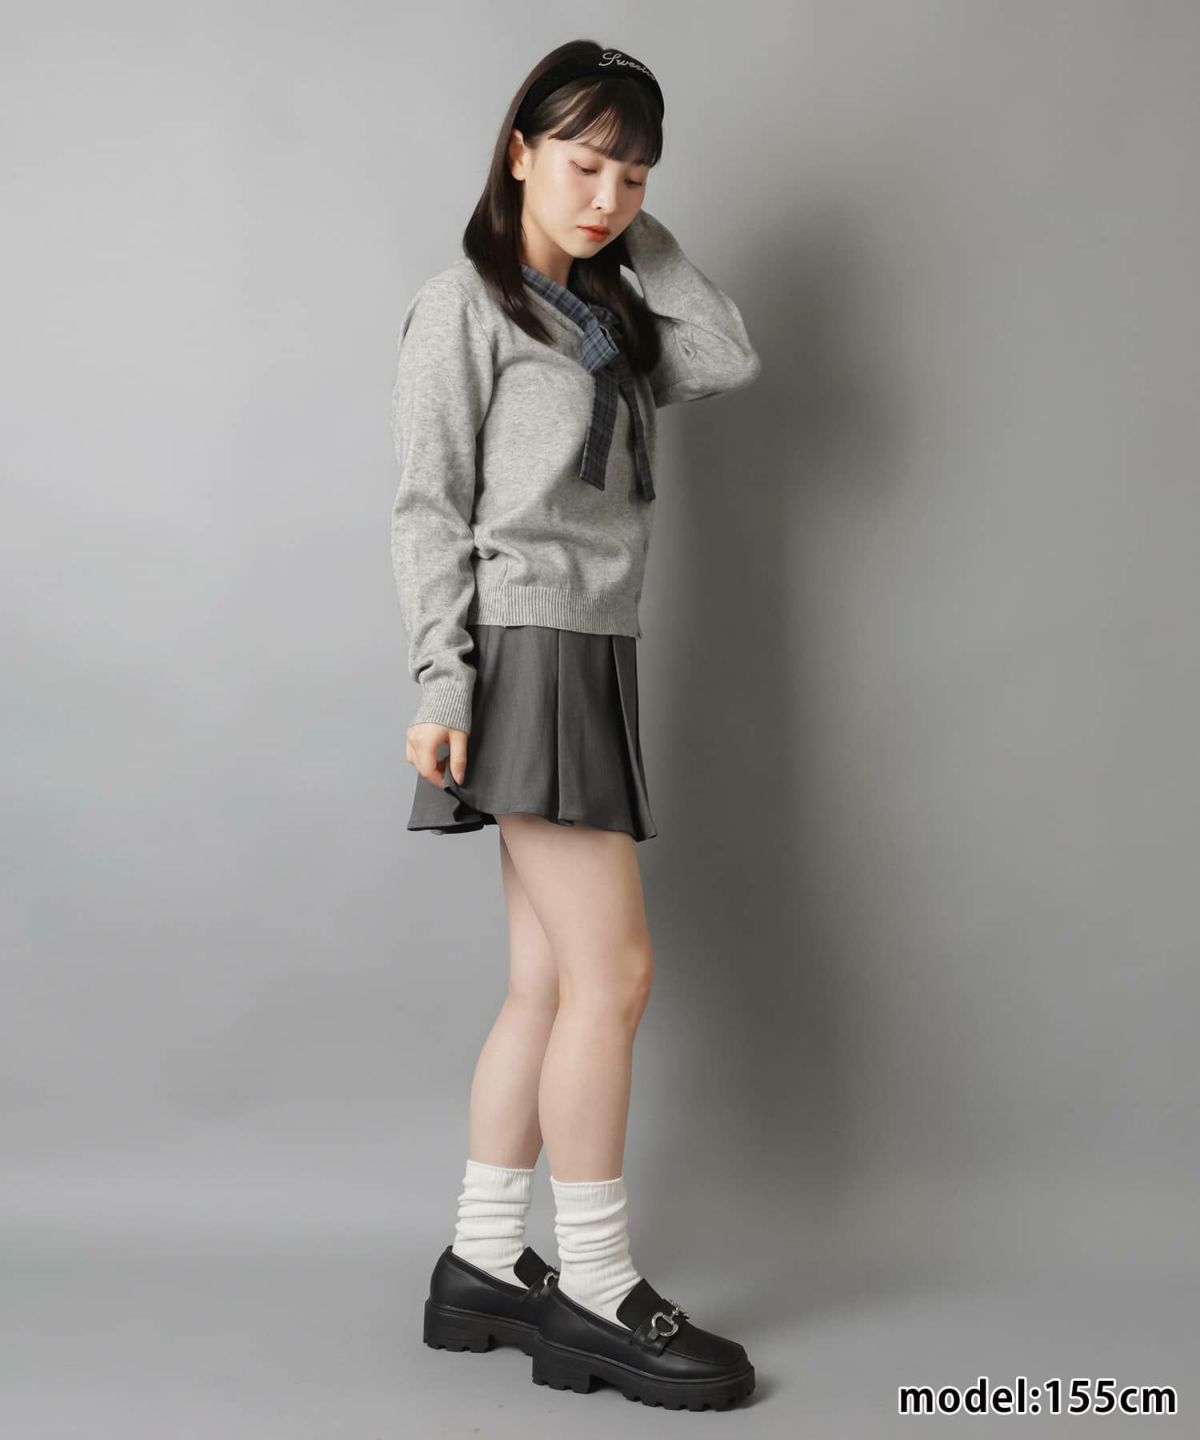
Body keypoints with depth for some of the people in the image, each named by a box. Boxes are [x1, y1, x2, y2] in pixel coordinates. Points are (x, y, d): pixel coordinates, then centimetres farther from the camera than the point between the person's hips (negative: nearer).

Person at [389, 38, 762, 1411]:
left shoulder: (605, 312, 22)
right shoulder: (465, 302, 0)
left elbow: (731, 359, 9)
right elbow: (430, 506, -7)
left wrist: (640, 239, 11)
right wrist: (442, 682, -15)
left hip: (593, 657, 8)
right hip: (526, 648, -8)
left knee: (549, 982, 6)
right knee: (612, 970, -10)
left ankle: (482, 1267, 15)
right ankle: (595, 1291, 1)